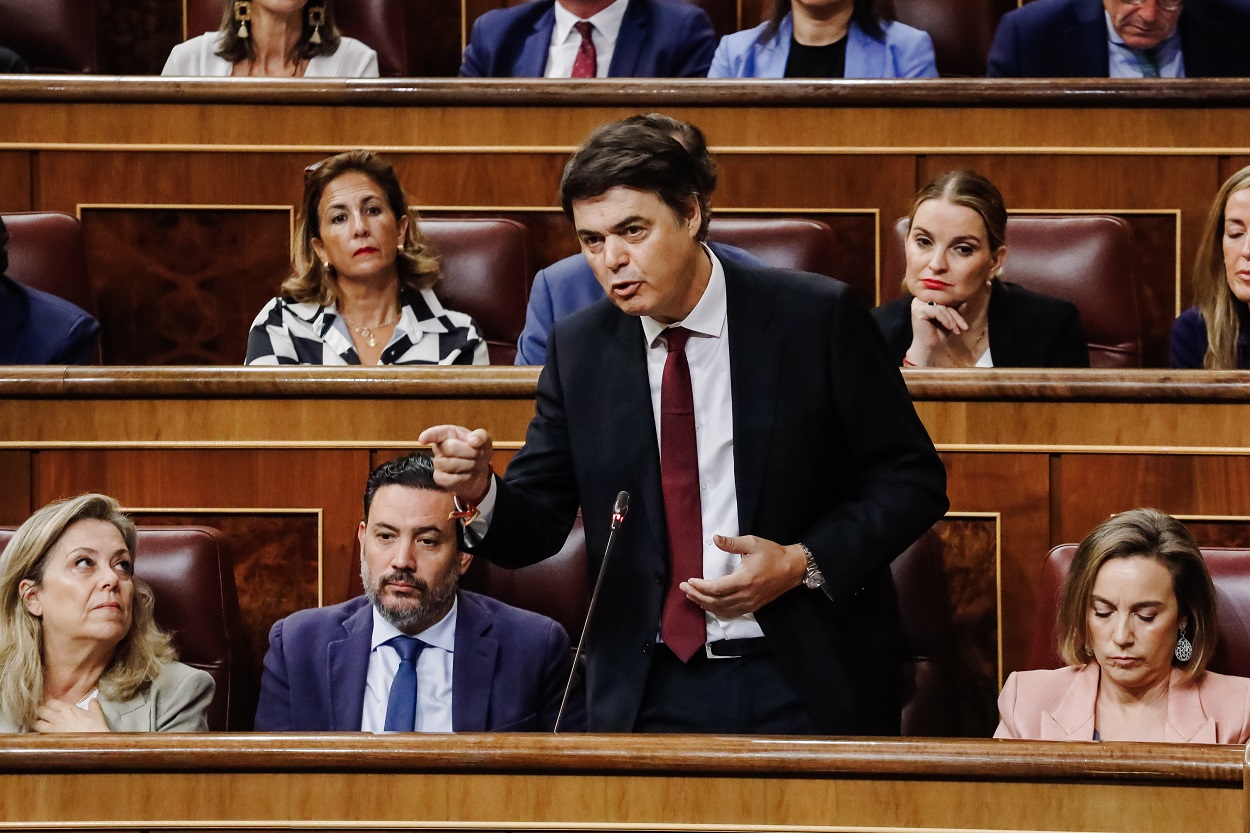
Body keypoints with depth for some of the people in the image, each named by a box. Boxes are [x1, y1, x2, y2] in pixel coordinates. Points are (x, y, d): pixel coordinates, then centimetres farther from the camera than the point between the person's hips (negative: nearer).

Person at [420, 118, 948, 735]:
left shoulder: (817, 316, -7)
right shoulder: (577, 350, 4)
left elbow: (912, 478, -3)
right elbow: (536, 527, 4)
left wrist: (804, 564, -16)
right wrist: (480, 492, -18)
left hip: (810, 687, -2)